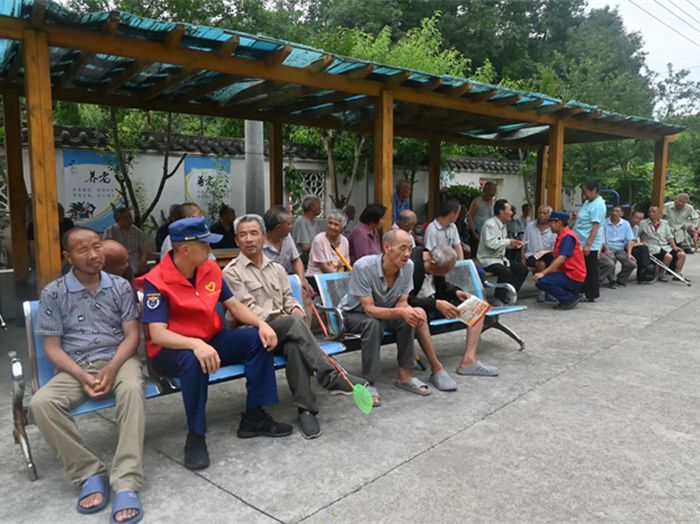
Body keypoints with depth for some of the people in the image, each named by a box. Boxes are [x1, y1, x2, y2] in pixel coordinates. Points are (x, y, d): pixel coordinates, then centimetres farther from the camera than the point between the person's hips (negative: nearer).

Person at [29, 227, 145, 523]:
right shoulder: (53, 294, 3)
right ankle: (90, 474, -18)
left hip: (118, 360, -1)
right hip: (75, 368, 1)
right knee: (41, 404, -29)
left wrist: (112, 368, -17)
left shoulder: (120, 287, 5)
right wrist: (82, 376, -15)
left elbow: (132, 335, 1)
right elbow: (51, 347, 2)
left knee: (132, 390, -36)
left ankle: (126, 484, -37)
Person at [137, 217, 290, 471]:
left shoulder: (211, 268, 0)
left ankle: (254, 417, -3)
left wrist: (261, 323, -13)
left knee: (258, 339, -12)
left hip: (211, 340, 7)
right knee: (194, 361, -40)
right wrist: (195, 345, -45)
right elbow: (157, 334, -28)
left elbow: (234, 305, 5)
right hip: (171, 350, -6)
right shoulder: (156, 281, -20)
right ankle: (195, 437, -20)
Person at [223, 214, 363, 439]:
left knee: (294, 345, -34)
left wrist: (296, 310, -6)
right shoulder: (232, 272, 1)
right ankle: (330, 377, -36)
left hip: (284, 331, 5)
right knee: (295, 324, -35)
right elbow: (248, 310, -8)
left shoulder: (277, 269, 21)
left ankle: (306, 409, -33)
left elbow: (288, 298, 20)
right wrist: (286, 318, -15)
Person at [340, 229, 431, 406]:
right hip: (353, 313, -5)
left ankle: (404, 375, -8)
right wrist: (400, 312, -46)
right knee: (373, 323, -35)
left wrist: (412, 310, -33)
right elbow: (369, 309, -32)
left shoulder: (408, 266, -16)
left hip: (384, 312, 5)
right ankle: (369, 382, -23)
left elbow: (401, 302, -9)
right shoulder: (363, 266, -31)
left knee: (409, 320, -22)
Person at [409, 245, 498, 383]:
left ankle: (469, 360, -11)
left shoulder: (436, 265, 0)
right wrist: (436, 304, -40)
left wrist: (456, 292, -5)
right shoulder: (412, 265, -25)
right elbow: (408, 300, -31)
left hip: (434, 303, 9)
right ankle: (437, 369, -32)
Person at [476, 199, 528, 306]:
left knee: (522, 269, 3)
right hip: (488, 260, -10)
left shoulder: (503, 225, 12)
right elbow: (490, 244, -28)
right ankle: (498, 299, -15)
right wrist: (508, 241, -17)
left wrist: (512, 244, 1)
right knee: (506, 271, -32)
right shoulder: (490, 224, -17)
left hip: (500, 258, 10)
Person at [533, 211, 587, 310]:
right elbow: (557, 258, 12)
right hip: (567, 273, 10)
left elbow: (561, 259, -26)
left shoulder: (568, 236, -16)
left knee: (542, 281, -24)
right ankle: (571, 293, 9)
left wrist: (543, 273, -29)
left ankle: (570, 298, -8)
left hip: (573, 276, -10)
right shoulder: (562, 236, 15)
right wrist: (543, 272, -1)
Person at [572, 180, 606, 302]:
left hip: (590, 245, -9)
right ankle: (583, 292, 22)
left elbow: (595, 226, -21)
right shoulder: (588, 202, 14)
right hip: (581, 243, 9)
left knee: (590, 270, 0)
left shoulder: (598, 205, -15)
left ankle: (591, 295, 8)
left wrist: (588, 244, -24)